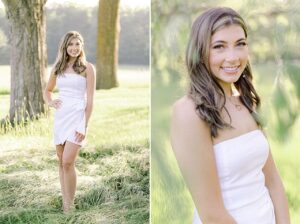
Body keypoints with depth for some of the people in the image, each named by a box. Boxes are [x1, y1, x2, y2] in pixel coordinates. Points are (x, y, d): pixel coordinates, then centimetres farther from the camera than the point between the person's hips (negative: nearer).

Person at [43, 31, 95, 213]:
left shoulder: (87, 67, -2)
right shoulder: (58, 68, 11)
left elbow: (90, 99, -6)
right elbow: (48, 90, 26)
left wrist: (84, 126, -12)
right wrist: (50, 102, 3)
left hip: (78, 116, -5)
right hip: (60, 117, 5)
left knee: (68, 162, -14)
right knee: (62, 162, 8)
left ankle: (70, 207, -3)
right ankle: (65, 204, 18)